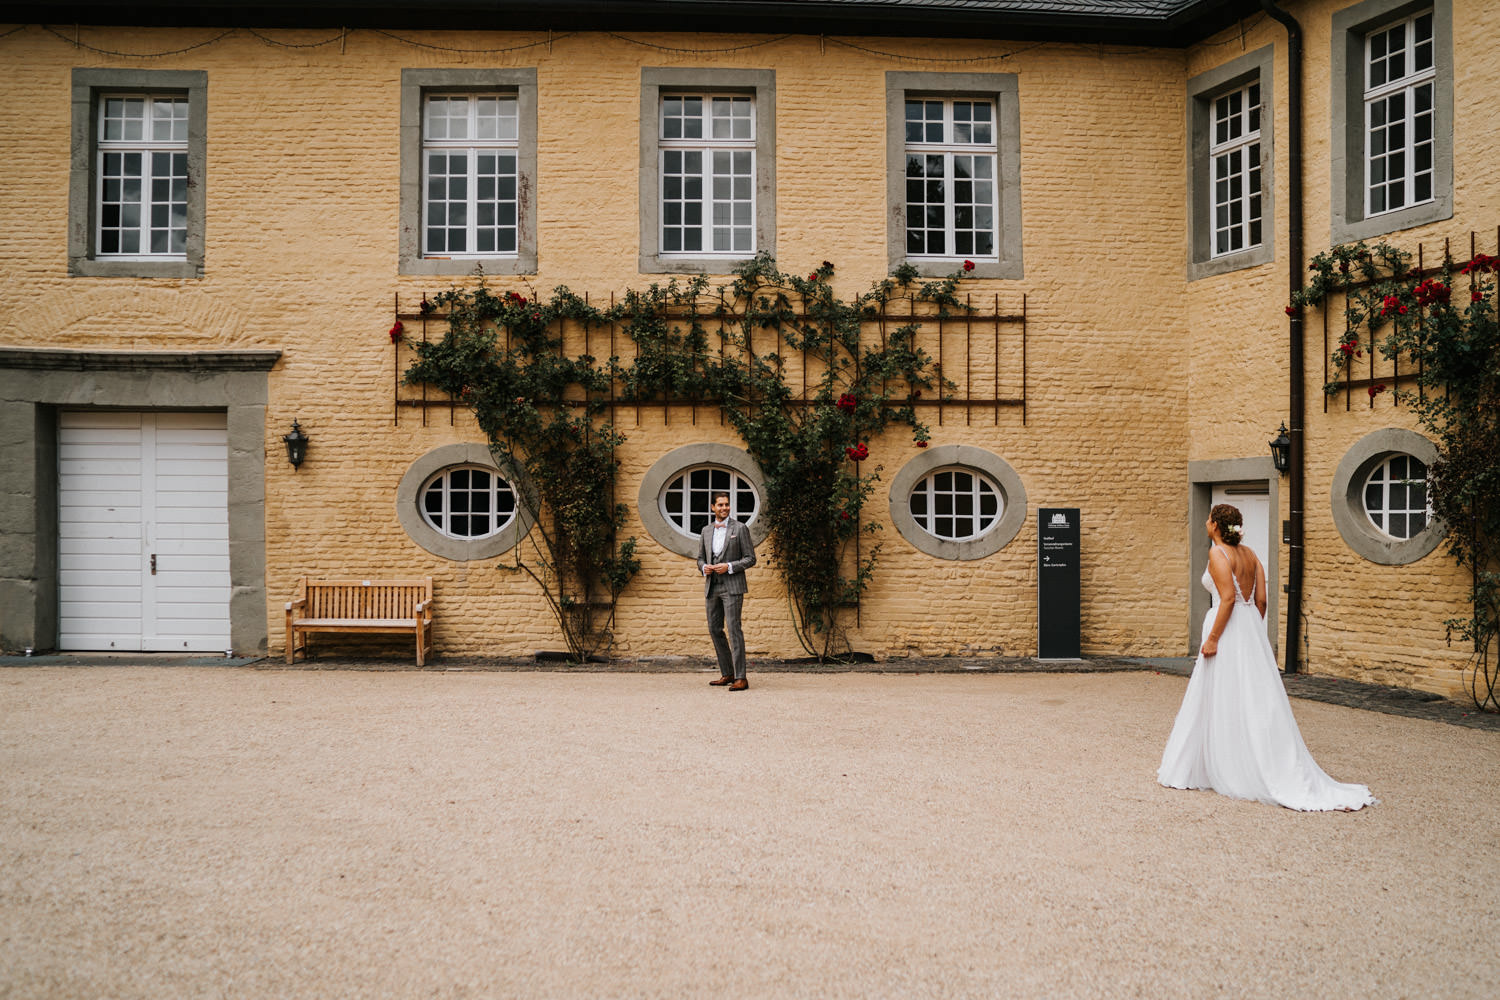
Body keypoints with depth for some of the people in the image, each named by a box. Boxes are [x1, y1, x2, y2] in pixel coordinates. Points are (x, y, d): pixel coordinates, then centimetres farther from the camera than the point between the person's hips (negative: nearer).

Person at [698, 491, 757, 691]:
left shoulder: (740, 529, -2)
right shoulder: (706, 530, 13)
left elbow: (750, 558, -3)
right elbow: (700, 558, 20)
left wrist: (729, 567, -16)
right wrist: (704, 567, -3)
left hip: (732, 586, -6)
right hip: (712, 586, 6)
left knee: (733, 629, -12)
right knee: (715, 630, 8)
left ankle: (740, 678, -12)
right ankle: (727, 674, 18)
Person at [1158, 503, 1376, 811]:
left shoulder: (1218, 553, -11)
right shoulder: (1249, 553, 12)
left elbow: (1228, 598, -20)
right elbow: (1261, 599, 10)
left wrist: (1212, 638, -19)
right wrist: (1252, 632, 19)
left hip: (1228, 630, -8)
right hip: (1252, 632, 8)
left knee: (1222, 704, -2)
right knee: (1257, 702, 11)